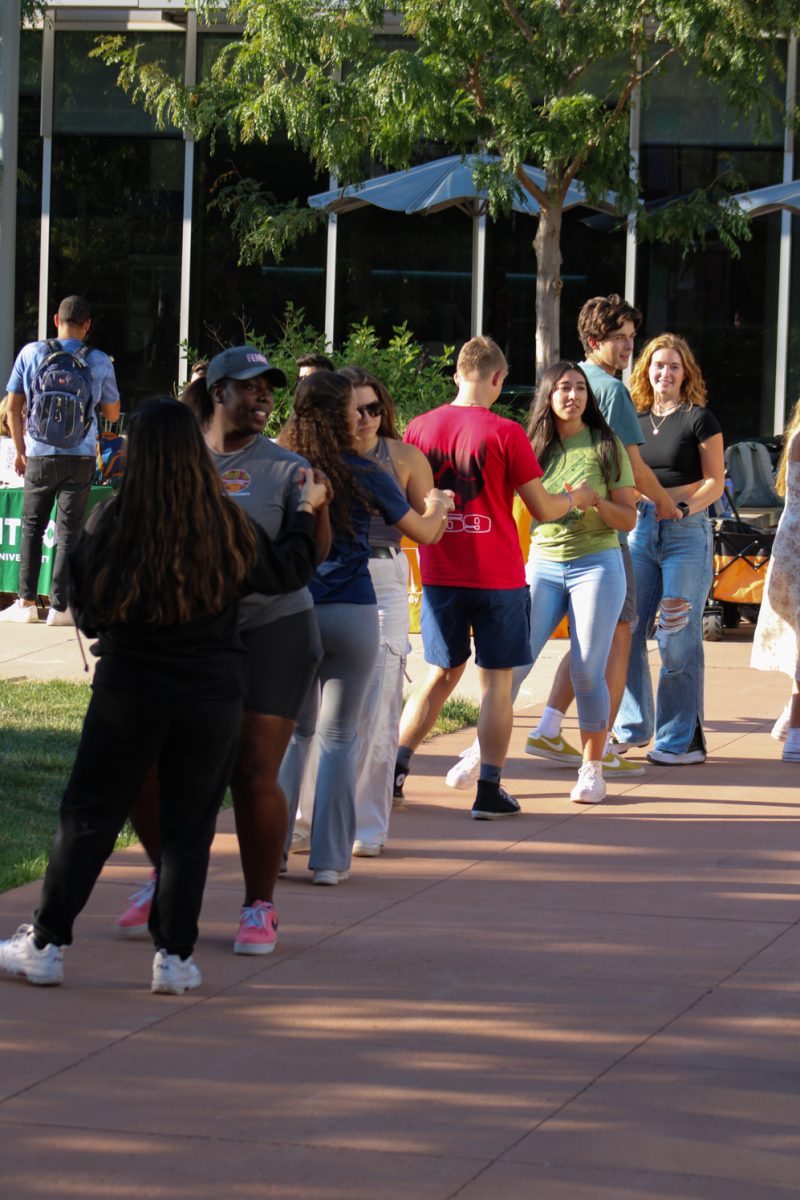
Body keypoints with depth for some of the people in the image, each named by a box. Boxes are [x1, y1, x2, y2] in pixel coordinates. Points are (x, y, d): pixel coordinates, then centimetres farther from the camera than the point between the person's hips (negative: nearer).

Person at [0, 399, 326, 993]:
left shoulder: (110, 523, -11)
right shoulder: (229, 527, -9)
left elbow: (85, 608, 1)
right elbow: (289, 571, 9)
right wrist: (307, 511, 25)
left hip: (127, 694, 0)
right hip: (211, 700, 0)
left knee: (88, 817, 11)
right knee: (189, 827, 10)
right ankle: (175, 955, 9)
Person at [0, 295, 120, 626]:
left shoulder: (31, 353, -2)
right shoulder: (99, 362, -3)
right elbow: (112, 413, 7)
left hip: (40, 455, 1)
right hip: (81, 457, 0)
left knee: (32, 526, 13)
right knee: (68, 530, 3)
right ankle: (59, 606, -2)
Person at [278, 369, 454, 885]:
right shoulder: (364, 475, -6)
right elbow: (424, 532, 8)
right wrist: (437, 506, 30)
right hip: (350, 614, -2)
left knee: (291, 730, 13)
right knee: (338, 737, 4)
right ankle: (329, 858, 5)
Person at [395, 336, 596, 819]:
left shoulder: (420, 428, 1)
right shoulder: (505, 433, -12)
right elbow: (543, 509, -7)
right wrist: (578, 497, 12)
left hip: (440, 575, 4)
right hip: (498, 576, -4)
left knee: (442, 674, 19)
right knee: (497, 682, 4)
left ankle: (395, 768, 16)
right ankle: (489, 791, 2)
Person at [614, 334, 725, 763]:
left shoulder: (699, 419, -1)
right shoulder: (636, 420, 14)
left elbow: (715, 482, -4)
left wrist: (683, 507, -21)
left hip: (686, 533, -5)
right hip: (641, 529, 5)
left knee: (677, 639, -7)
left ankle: (683, 740, -2)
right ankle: (633, 726, 15)